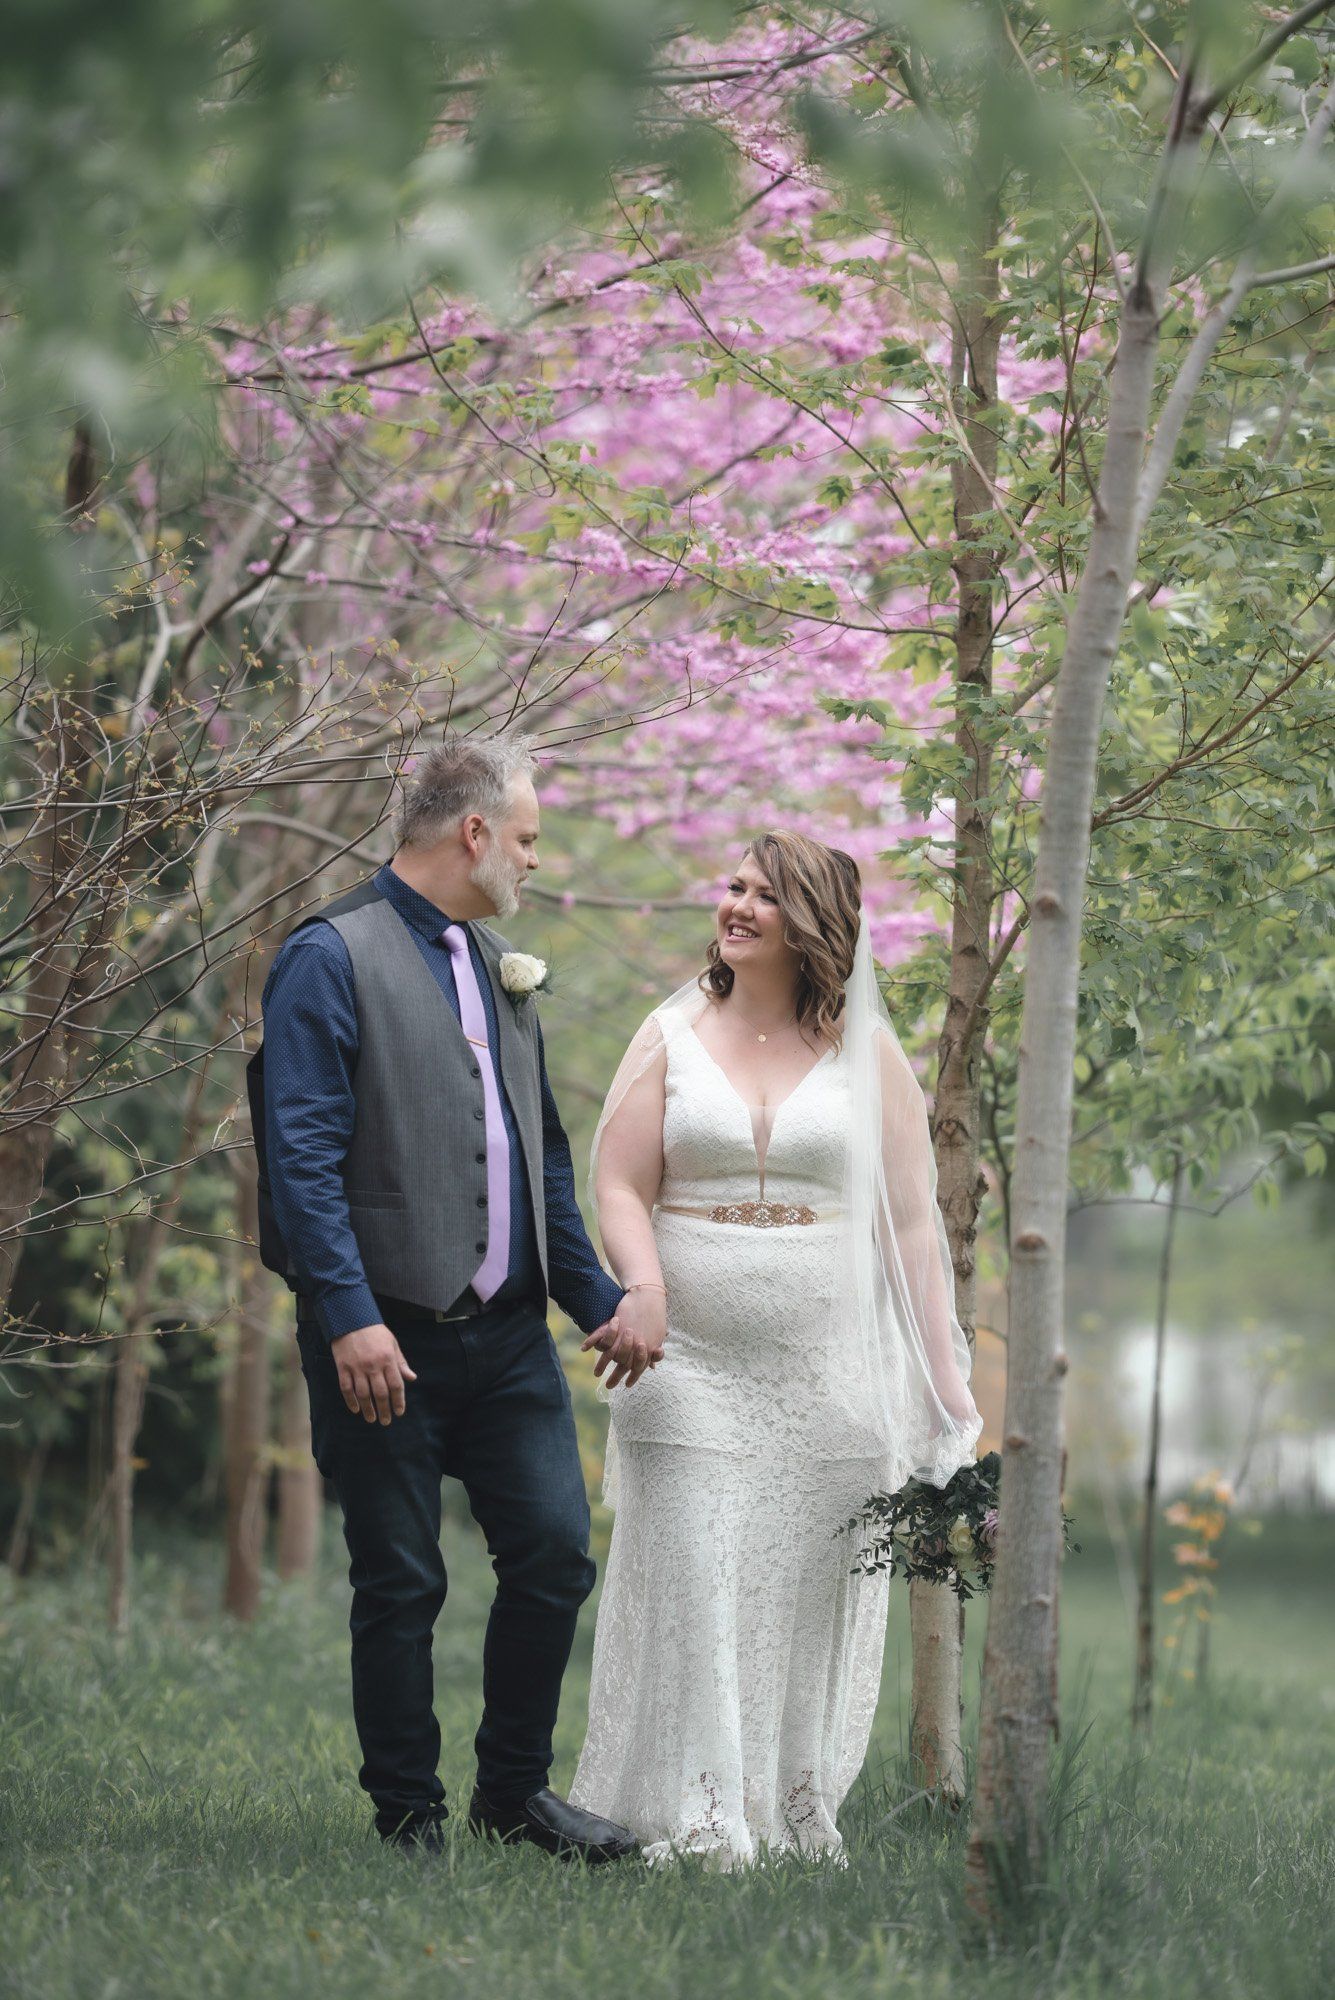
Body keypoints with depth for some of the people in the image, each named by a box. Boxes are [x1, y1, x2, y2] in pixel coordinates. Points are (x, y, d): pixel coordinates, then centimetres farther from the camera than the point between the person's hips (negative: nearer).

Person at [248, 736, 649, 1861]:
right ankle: (409, 1812, 16)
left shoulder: (499, 968, 17)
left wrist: (599, 1296, 14)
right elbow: (300, 1154, -15)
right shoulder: (331, 958, -8)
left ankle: (516, 1789, 19)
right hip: (389, 1341, -7)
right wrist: (350, 1316, -22)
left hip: (510, 1331, 7)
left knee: (557, 1554, 3)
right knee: (400, 1587, 3)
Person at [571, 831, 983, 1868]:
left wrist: (945, 1373, 1)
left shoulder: (869, 1055, 7)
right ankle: (692, 1823, -2)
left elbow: (910, 1221, 6)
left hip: (830, 1372, 0)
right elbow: (620, 1187, 2)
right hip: (691, 1364, 0)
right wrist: (645, 1295, -18)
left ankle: (796, 1815, 13)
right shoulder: (673, 1037, 7)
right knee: (690, 1586, -6)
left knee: (812, 1596, 3)